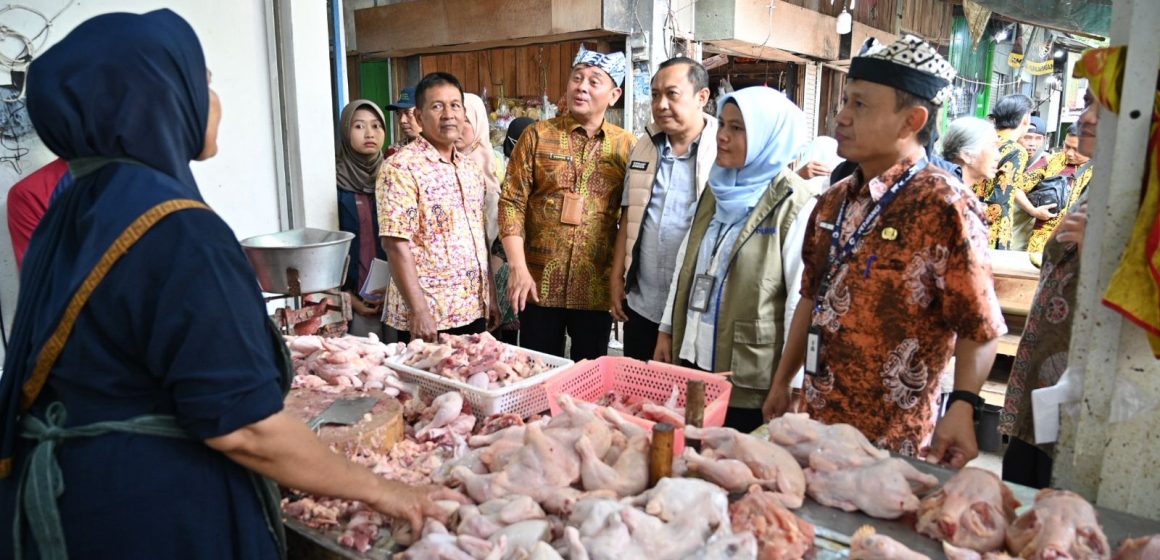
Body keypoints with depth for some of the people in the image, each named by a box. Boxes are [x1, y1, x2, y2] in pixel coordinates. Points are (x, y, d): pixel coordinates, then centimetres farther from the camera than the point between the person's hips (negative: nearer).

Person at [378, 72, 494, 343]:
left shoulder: (471, 168, 11)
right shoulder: (401, 168, -11)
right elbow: (396, 243, -16)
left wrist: (490, 298, 13)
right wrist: (419, 312, -20)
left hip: (475, 312, 7)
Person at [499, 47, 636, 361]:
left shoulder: (627, 146, 3)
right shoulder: (537, 136, 1)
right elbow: (511, 203, -2)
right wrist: (518, 268, -10)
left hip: (597, 287, 1)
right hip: (540, 284, 0)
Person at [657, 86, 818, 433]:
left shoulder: (796, 206, -13)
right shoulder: (718, 190, 9)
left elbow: (802, 300, -15)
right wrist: (668, 330, 14)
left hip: (750, 380, -6)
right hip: (693, 359, 6)